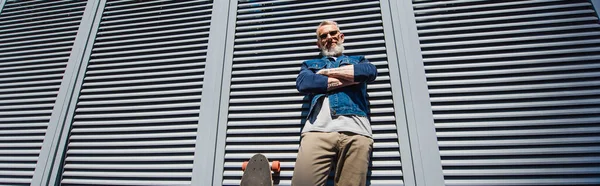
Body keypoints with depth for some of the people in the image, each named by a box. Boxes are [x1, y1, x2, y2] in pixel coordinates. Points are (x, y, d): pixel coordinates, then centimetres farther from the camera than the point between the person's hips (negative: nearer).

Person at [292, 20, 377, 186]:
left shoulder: (358, 60, 29)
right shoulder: (310, 65, 28)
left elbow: (370, 72, 4)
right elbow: (302, 83, 4)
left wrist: (328, 72, 8)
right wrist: (349, 79, 4)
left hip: (356, 130, 1)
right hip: (318, 129, 0)